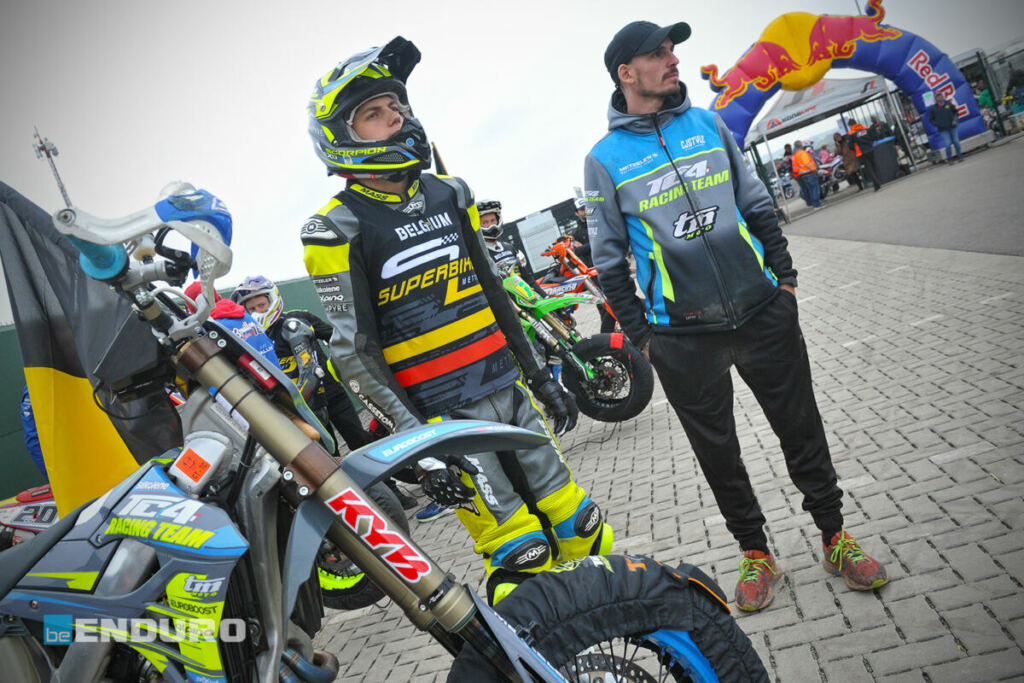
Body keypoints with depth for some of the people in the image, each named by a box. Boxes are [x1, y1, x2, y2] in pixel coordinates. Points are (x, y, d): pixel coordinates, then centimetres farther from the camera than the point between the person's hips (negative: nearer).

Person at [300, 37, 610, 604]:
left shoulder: (450, 194, 11)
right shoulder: (337, 229, -8)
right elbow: (353, 351, -11)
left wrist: (539, 376, 16)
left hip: (510, 390, 6)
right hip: (443, 417, -6)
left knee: (582, 533, 12)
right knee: (523, 558, -5)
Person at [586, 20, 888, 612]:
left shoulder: (709, 124, 8)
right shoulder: (605, 158, -2)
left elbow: (757, 204, 14)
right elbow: (610, 258, 1)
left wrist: (783, 274, 7)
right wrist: (641, 334, -2)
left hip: (763, 313, 3)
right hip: (683, 337, -2)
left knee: (801, 429, 11)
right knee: (717, 452, 10)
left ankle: (835, 536, 29)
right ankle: (756, 553, 29)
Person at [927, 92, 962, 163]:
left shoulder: (948, 104, 6)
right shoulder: (932, 108, 1)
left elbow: (955, 112, 16)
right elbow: (931, 119, 6)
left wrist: (955, 119, -1)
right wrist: (938, 124, -8)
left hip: (953, 127, 2)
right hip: (943, 129, -2)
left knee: (956, 141, 5)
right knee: (948, 143, -11)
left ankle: (959, 156, 19)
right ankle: (949, 158, 4)